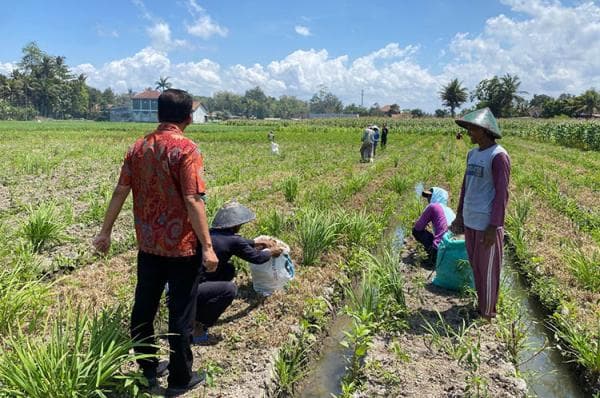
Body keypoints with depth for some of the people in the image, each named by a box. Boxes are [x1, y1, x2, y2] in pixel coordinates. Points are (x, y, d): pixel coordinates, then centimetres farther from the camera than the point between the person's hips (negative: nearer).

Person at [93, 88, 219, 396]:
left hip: (147, 244, 6)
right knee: (181, 314, 7)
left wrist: (105, 232, 14)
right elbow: (193, 202, -21)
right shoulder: (186, 150, -15)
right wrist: (207, 246, -16)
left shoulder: (139, 147, 3)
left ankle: (147, 370, 34)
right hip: (181, 246, -6)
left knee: (143, 307, 17)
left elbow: (120, 193, 5)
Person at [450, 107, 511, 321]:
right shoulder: (472, 154, 9)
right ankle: (481, 305, 34)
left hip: (488, 224, -7)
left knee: (488, 270, 6)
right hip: (470, 221, 7)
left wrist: (493, 227, -18)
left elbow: (502, 193, -17)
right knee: (476, 266, 18)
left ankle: (488, 314, 21)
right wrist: (459, 214, 17)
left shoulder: (498, 156, -15)